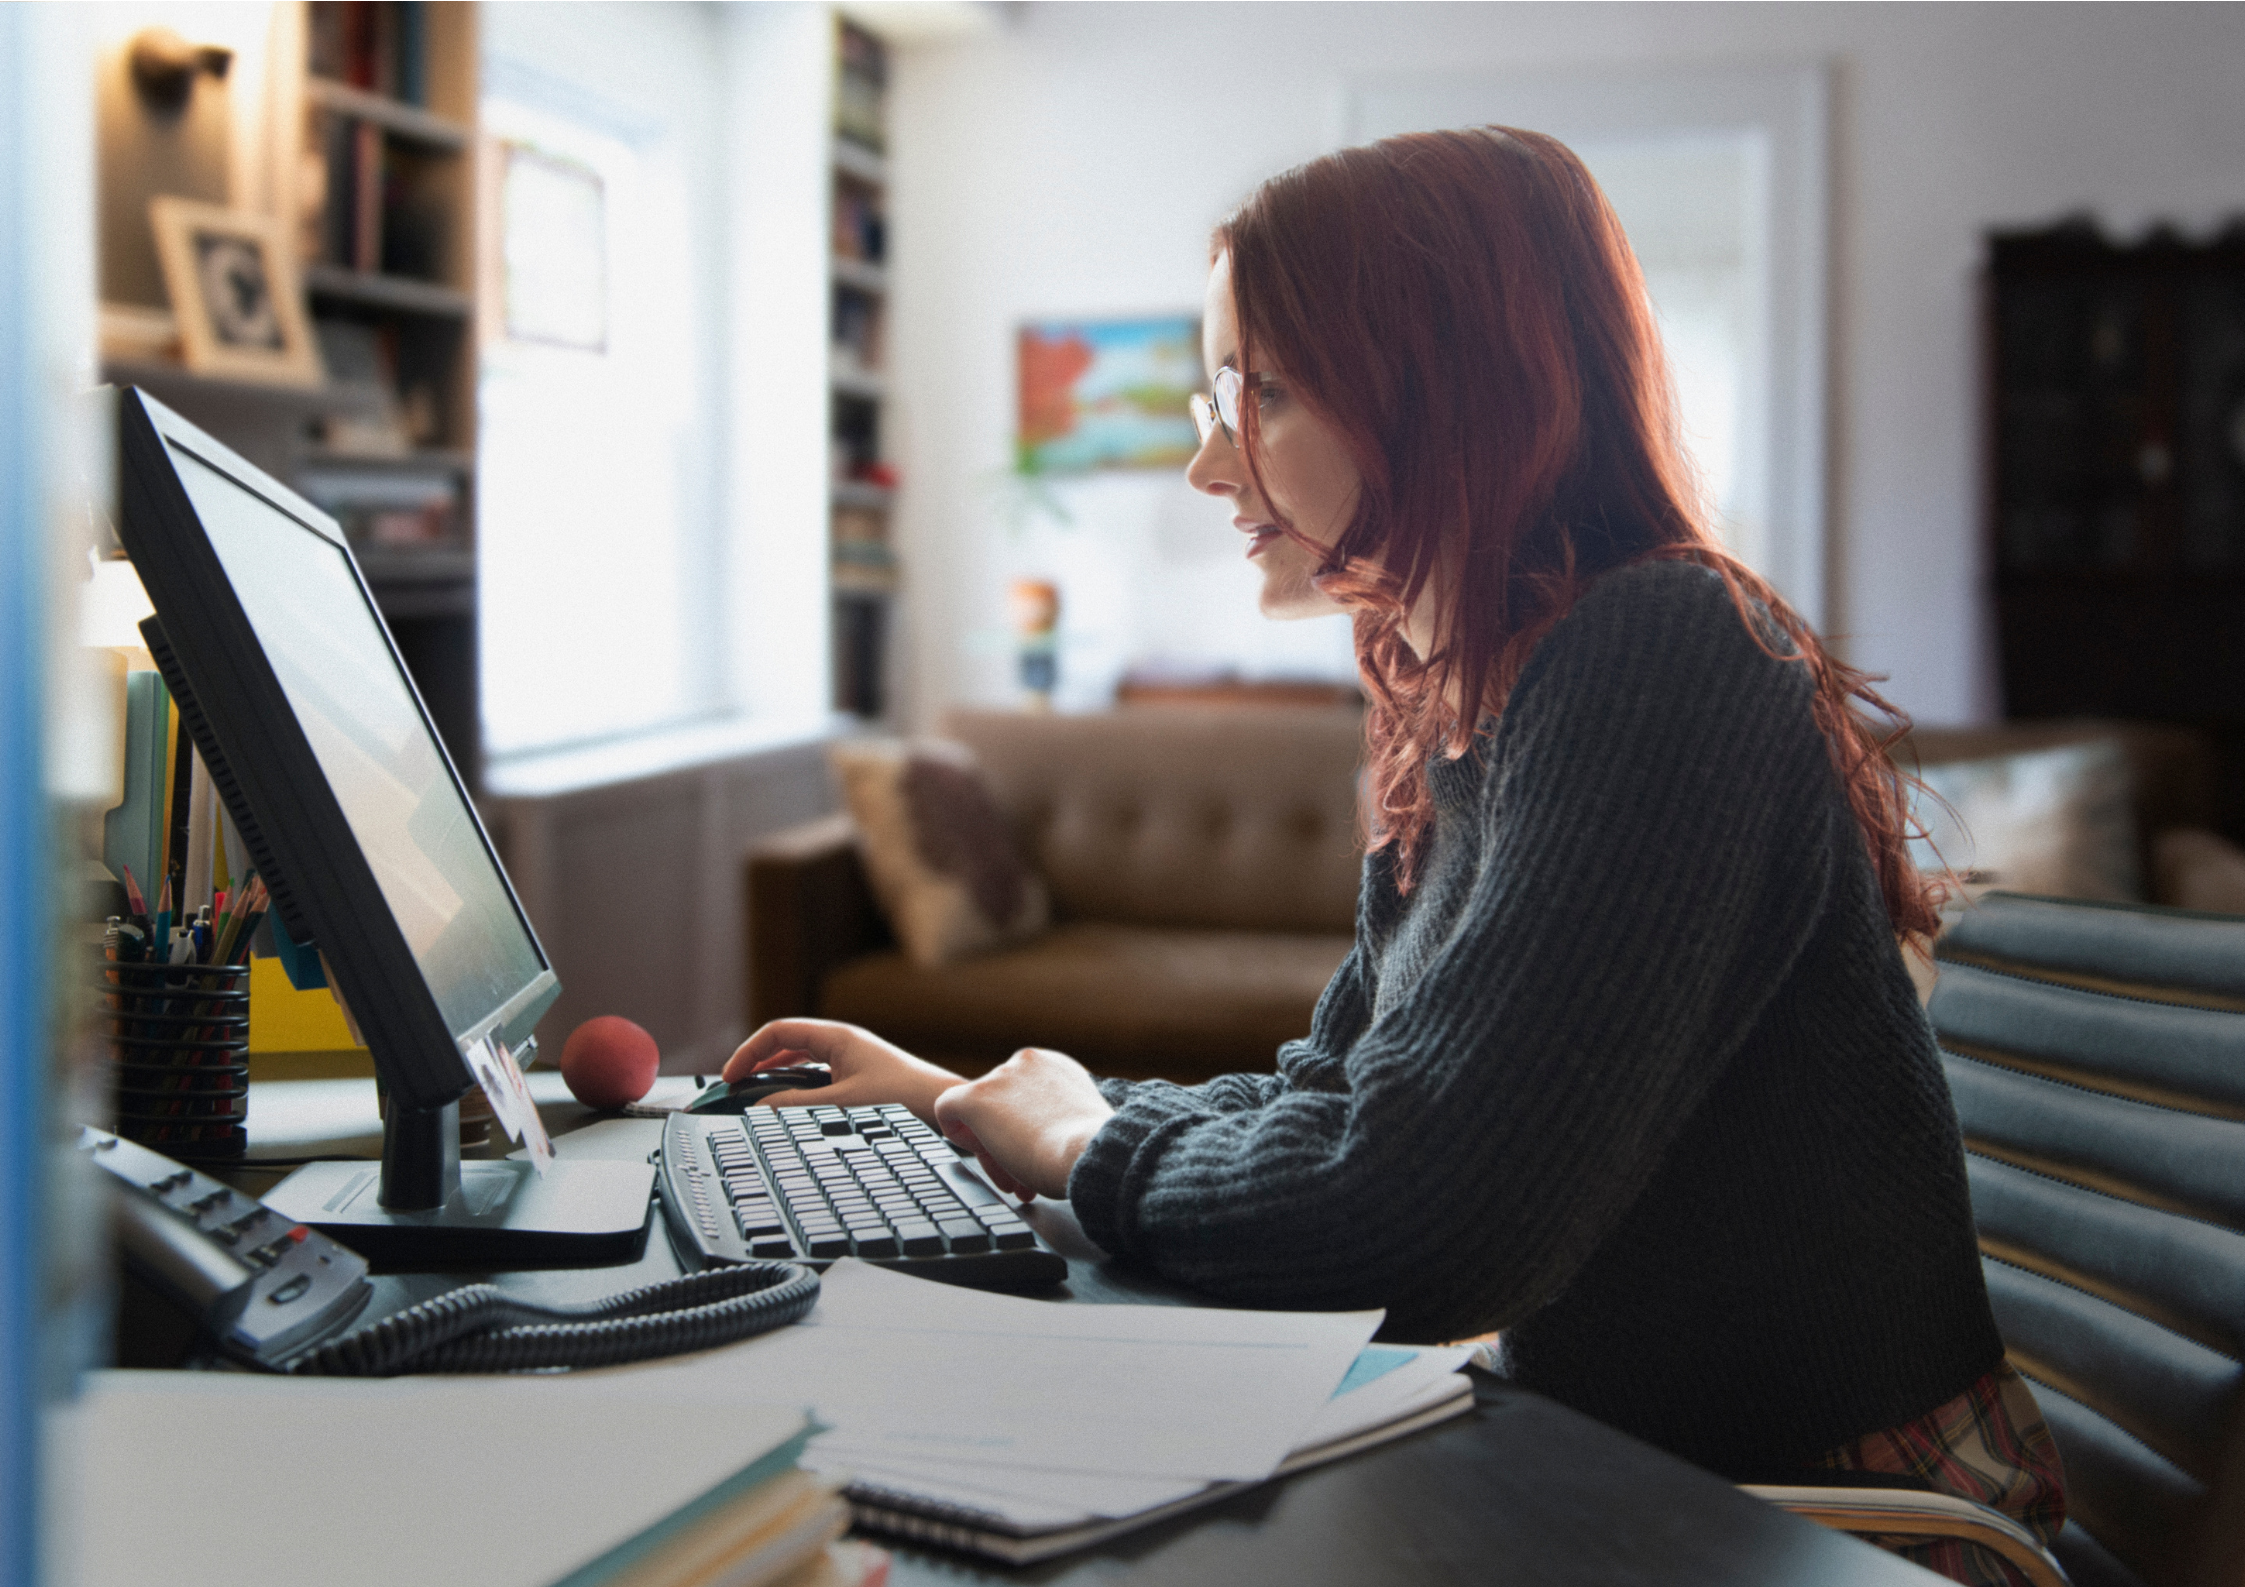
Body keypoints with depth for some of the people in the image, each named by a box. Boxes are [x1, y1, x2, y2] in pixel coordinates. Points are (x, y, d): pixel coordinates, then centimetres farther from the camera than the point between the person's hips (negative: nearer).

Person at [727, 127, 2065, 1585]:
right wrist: (962, 1102, 12)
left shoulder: (1653, 664, -23)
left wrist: (1089, 1149, -11)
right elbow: (1327, 1101, 17)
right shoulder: (1463, 713, 7)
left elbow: (1417, 1219, -29)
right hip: (1628, 1464, 8)